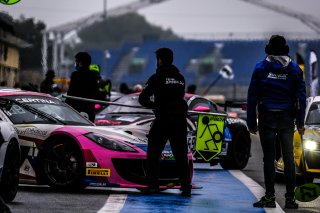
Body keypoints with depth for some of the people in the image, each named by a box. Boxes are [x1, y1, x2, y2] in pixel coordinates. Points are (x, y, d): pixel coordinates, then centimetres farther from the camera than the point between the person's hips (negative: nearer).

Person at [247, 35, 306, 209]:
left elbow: (252, 97, -1)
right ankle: (290, 198, 2)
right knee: (289, 158, 4)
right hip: (287, 119, 1)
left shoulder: (261, 68, 0)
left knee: (269, 158, 1)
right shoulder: (295, 69, 4)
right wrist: (300, 122, 8)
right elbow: (301, 97, 4)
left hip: (267, 119, -1)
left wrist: (251, 122, 2)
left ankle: (269, 197, 2)